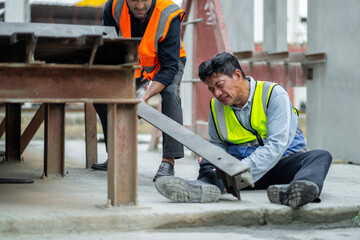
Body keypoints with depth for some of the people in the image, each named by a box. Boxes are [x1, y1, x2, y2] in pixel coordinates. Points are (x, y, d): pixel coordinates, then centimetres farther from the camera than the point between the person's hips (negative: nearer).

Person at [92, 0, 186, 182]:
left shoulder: (168, 16, -37)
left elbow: (169, 68, -34)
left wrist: (145, 97, -45)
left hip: (169, 60, -4)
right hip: (132, 64, 4)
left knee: (170, 93, -33)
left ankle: (168, 162, -33)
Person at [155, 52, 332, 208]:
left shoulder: (274, 94, -10)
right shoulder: (216, 106, 6)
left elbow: (275, 145, -21)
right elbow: (218, 145, 17)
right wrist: (215, 164, -10)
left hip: (281, 160, -3)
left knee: (321, 156, -31)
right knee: (208, 162, -21)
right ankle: (203, 188, -58)